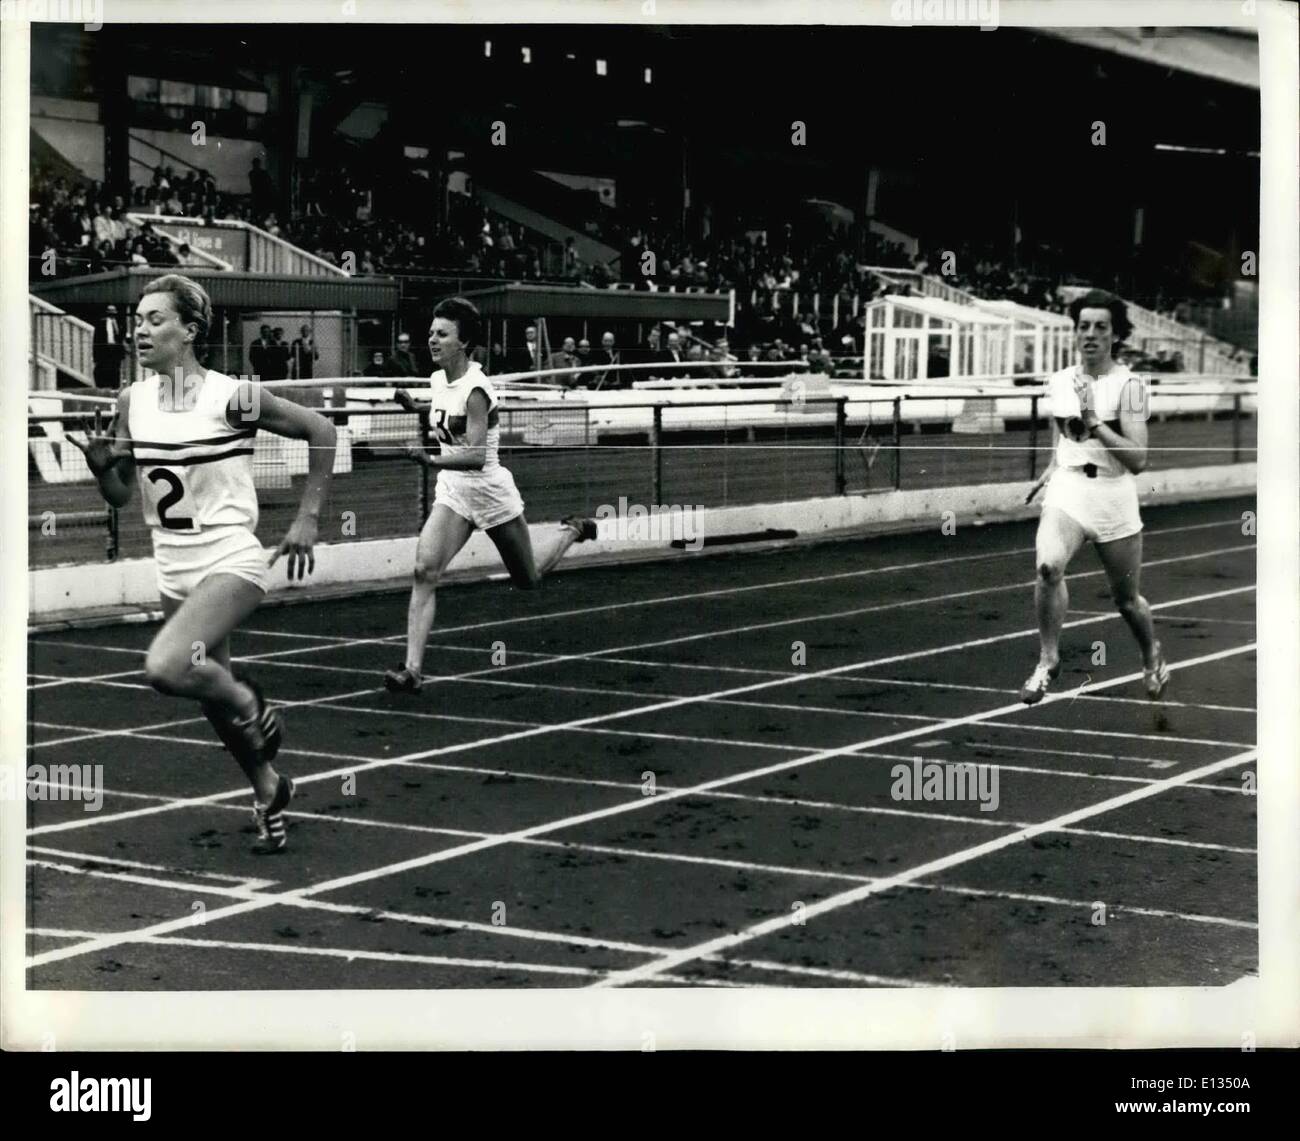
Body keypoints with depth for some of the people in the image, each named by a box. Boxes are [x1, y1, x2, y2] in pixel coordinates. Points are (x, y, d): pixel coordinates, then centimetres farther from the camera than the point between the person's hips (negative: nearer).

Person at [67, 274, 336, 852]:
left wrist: (307, 519, -4)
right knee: (212, 698, 16)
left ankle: (248, 701, 2)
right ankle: (268, 788, 40)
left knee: (165, 668, -28)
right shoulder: (132, 401, 1)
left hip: (230, 559, -6)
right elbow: (119, 495, 8)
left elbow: (320, 431, -4)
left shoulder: (232, 396, -15)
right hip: (173, 568, 6)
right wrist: (101, 463, -14)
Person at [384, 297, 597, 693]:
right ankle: (413, 668, -21)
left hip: (489, 492, -6)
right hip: (453, 493, 6)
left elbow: (477, 456, -33)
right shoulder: (438, 380, 0)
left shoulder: (475, 390, -23)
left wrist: (432, 460, -47)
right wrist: (415, 407, 6)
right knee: (424, 570, -17)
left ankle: (574, 529, 44)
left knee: (529, 581, 15)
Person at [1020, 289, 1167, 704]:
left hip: (1114, 496, -2)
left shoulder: (1129, 385, -8)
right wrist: (1051, 472, 12)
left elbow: (1138, 460, -16)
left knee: (1127, 599, 12)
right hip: (1066, 490, 2)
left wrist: (1095, 423, -23)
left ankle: (1152, 656, 44)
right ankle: (1048, 661, -13)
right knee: (1048, 565, -28)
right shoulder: (1058, 382, 7)